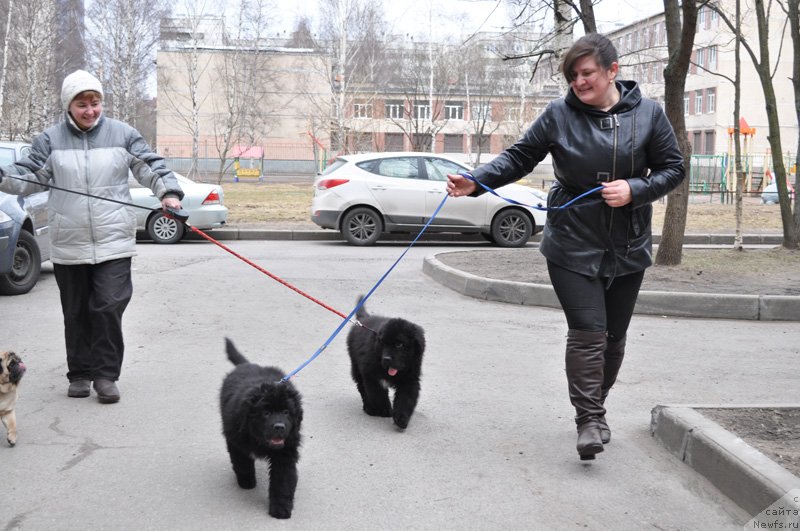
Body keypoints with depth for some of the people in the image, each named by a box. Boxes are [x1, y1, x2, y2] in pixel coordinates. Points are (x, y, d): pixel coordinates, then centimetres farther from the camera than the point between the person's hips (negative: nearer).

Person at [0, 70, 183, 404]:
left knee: (109, 308, -7)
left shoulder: (122, 134, 3)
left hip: (113, 242, -1)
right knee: (76, 313, 10)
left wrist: (168, 193, -13)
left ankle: (106, 374, 3)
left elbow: (151, 167, 3)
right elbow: (28, 175, 4)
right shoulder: (51, 139, 4)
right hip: (69, 245, 2)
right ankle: (80, 373, 22)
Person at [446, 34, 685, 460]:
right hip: (573, 245, -2)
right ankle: (589, 421, -5)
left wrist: (634, 190, -15)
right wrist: (475, 182, -15)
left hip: (628, 248, 2)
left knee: (614, 336, 12)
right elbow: (519, 157, -1)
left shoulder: (648, 114, -2)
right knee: (587, 332, -12)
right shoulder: (559, 114, -5)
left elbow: (672, 169, 3)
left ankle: (595, 408, 30)